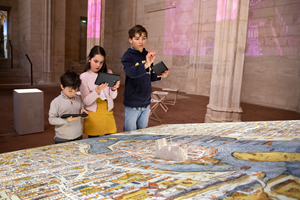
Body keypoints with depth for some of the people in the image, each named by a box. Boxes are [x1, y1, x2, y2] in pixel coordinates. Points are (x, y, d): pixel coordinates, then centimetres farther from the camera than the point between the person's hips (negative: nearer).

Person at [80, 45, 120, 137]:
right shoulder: (84, 77, -3)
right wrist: (97, 91, -25)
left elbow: (113, 96, 3)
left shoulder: (108, 73, 5)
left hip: (108, 113, 3)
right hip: (93, 115, -2)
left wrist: (114, 88, -19)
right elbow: (86, 102, -10)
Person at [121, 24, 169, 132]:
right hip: (132, 104, -5)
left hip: (146, 103, 6)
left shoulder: (148, 55, 7)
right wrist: (145, 65, -47)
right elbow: (131, 72, -31)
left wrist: (159, 76, -3)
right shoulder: (127, 56, -11)